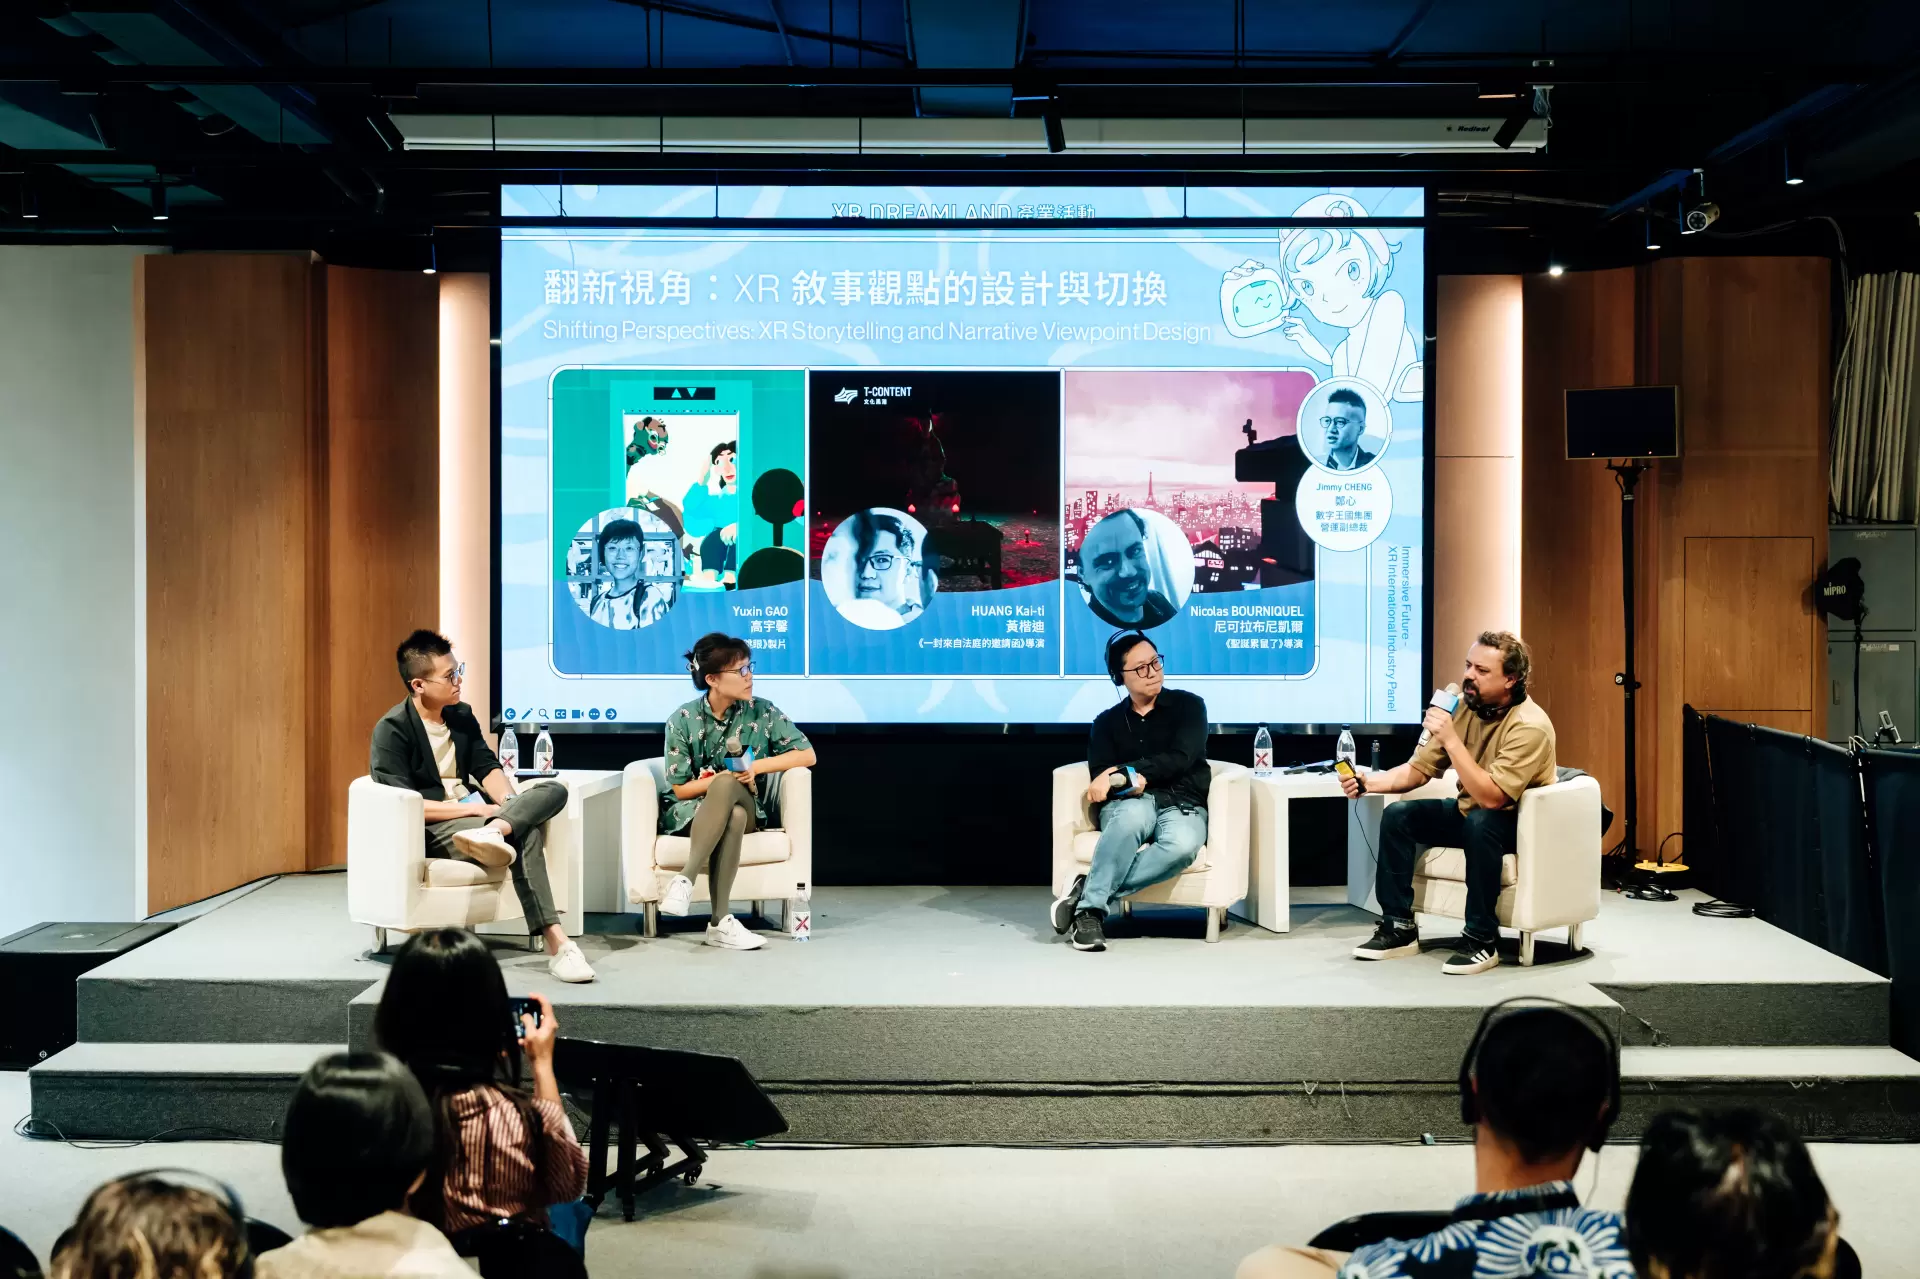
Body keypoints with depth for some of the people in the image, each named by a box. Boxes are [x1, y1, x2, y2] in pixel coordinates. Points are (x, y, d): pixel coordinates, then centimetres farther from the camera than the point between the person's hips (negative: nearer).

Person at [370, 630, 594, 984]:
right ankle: (556, 943, -37)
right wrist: (476, 809, -22)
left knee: (554, 790, -17)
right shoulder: (392, 730, -12)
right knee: (526, 834, -33)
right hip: (433, 828, -8)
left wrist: (510, 803, -16)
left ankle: (492, 833, -43)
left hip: (474, 814, 8)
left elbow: (488, 768, 7)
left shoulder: (462, 715, 11)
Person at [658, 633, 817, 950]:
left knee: (727, 785, -36)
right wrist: (724, 778, -19)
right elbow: (680, 790, -4)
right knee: (733, 816, -38)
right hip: (694, 811, -1)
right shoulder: (683, 720, -6)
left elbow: (807, 755, -1)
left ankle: (686, 879, -41)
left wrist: (758, 766, -12)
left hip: (746, 807, 1)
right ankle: (721, 921, -44)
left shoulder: (762, 712, -2)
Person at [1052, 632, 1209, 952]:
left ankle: (1089, 890, -34)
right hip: (1129, 804, 0)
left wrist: (1120, 773, -13)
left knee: (1182, 845, -39)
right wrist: (1129, 781, -20)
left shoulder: (1188, 706, 10)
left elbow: (1180, 759, -6)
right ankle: (1090, 910, -40)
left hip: (1182, 805, 0)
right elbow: (1100, 778, 3)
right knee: (1133, 814, -40)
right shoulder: (1107, 722, 16)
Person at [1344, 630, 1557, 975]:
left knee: (1480, 823, -37)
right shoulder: (1462, 707, -6)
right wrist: (1370, 781, -17)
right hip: (1469, 813, 7)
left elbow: (1491, 798, -36)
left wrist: (1451, 740, -37)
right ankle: (1399, 927, -2)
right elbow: (1418, 769, 0)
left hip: (1519, 823, -7)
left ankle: (1482, 940, -23)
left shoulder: (1529, 726, -27)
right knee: (1397, 815, -10)